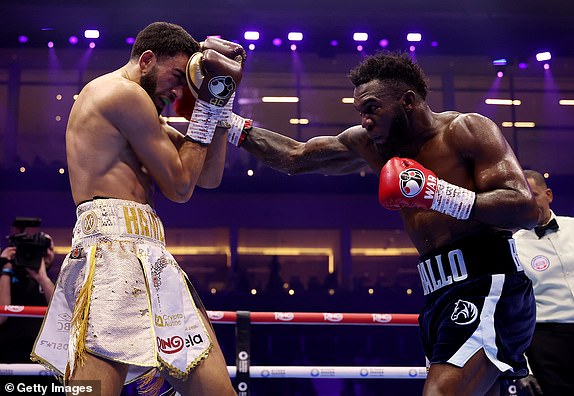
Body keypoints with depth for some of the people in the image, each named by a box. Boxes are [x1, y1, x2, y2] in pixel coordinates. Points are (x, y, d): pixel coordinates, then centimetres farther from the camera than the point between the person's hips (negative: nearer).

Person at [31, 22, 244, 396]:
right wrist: (206, 108, 8)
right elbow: (180, 186, -2)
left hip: (143, 252, 10)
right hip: (115, 243, -10)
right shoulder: (125, 92, -2)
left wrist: (219, 103, 20)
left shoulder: (134, 107, 28)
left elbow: (209, 176, 25)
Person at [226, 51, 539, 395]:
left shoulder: (466, 130, -6)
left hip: (488, 288, -8)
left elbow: (526, 208, -15)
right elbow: (295, 158, 20)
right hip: (443, 296, 8)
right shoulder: (368, 144, 13)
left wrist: (440, 195, -22)